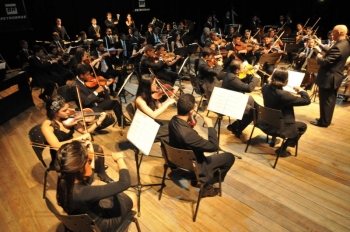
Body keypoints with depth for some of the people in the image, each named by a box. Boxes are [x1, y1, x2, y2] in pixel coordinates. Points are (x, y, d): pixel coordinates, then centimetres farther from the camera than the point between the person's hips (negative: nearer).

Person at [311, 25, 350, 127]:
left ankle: (323, 122, 12)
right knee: (330, 100, 18)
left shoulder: (338, 47, -25)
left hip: (328, 78, -10)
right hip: (335, 77, 10)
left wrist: (319, 57, -7)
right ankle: (326, 120, 30)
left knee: (325, 100, 1)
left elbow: (325, 62, -26)